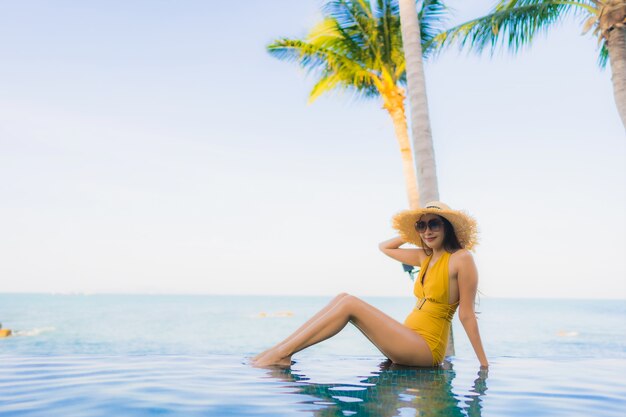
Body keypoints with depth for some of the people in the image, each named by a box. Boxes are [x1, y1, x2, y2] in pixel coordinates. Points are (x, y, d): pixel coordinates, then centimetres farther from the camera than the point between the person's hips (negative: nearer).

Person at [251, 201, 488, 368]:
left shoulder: (461, 258, -9)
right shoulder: (425, 257, 13)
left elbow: (467, 314, -8)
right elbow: (384, 247, 25)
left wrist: (484, 364, -6)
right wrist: (413, 233, 20)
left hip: (425, 349, -8)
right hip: (408, 340, 8)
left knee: (349, 304, -19)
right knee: (343, 298, -6)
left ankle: (282, 353, -18)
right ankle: (281, 351, -13)